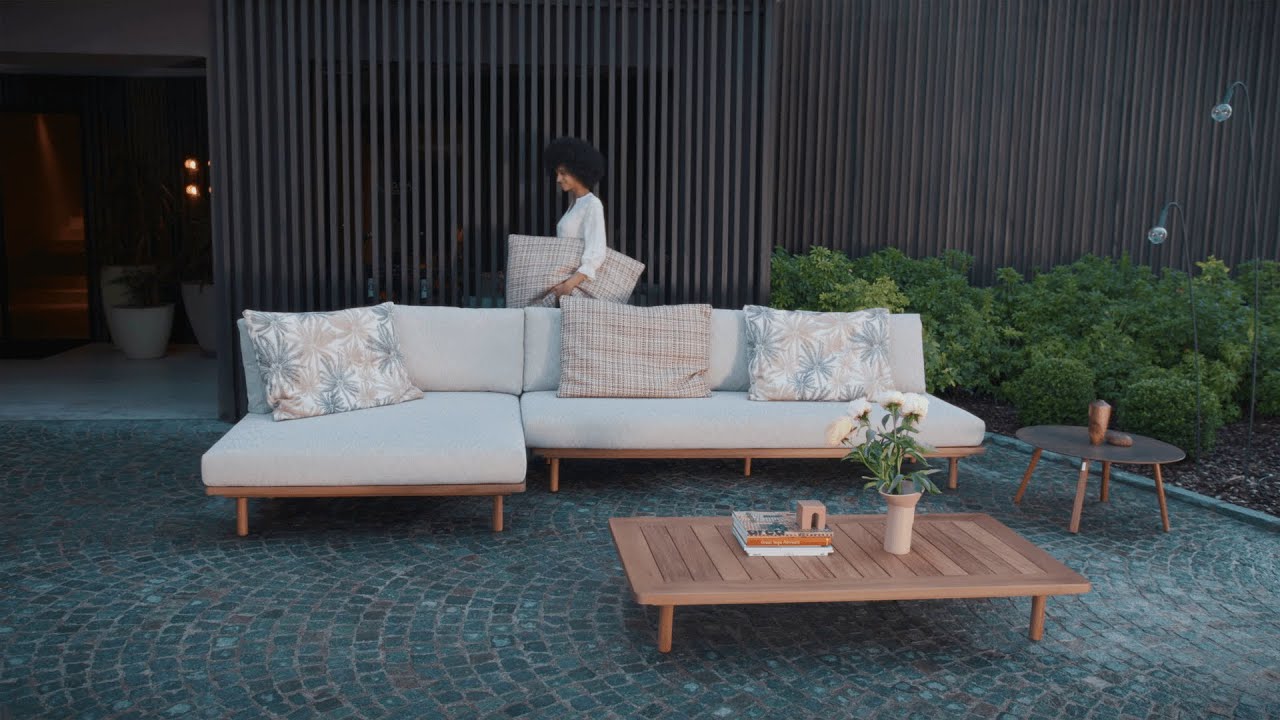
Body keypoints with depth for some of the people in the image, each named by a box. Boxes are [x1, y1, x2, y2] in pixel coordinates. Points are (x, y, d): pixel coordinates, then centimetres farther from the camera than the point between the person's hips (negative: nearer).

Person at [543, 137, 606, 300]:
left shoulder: (592, 205, -11)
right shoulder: (575, 204, 16)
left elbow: (595, 255, -21)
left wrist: (570, 284, -31)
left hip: (580, 285, -8)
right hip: (564, 283, 8)